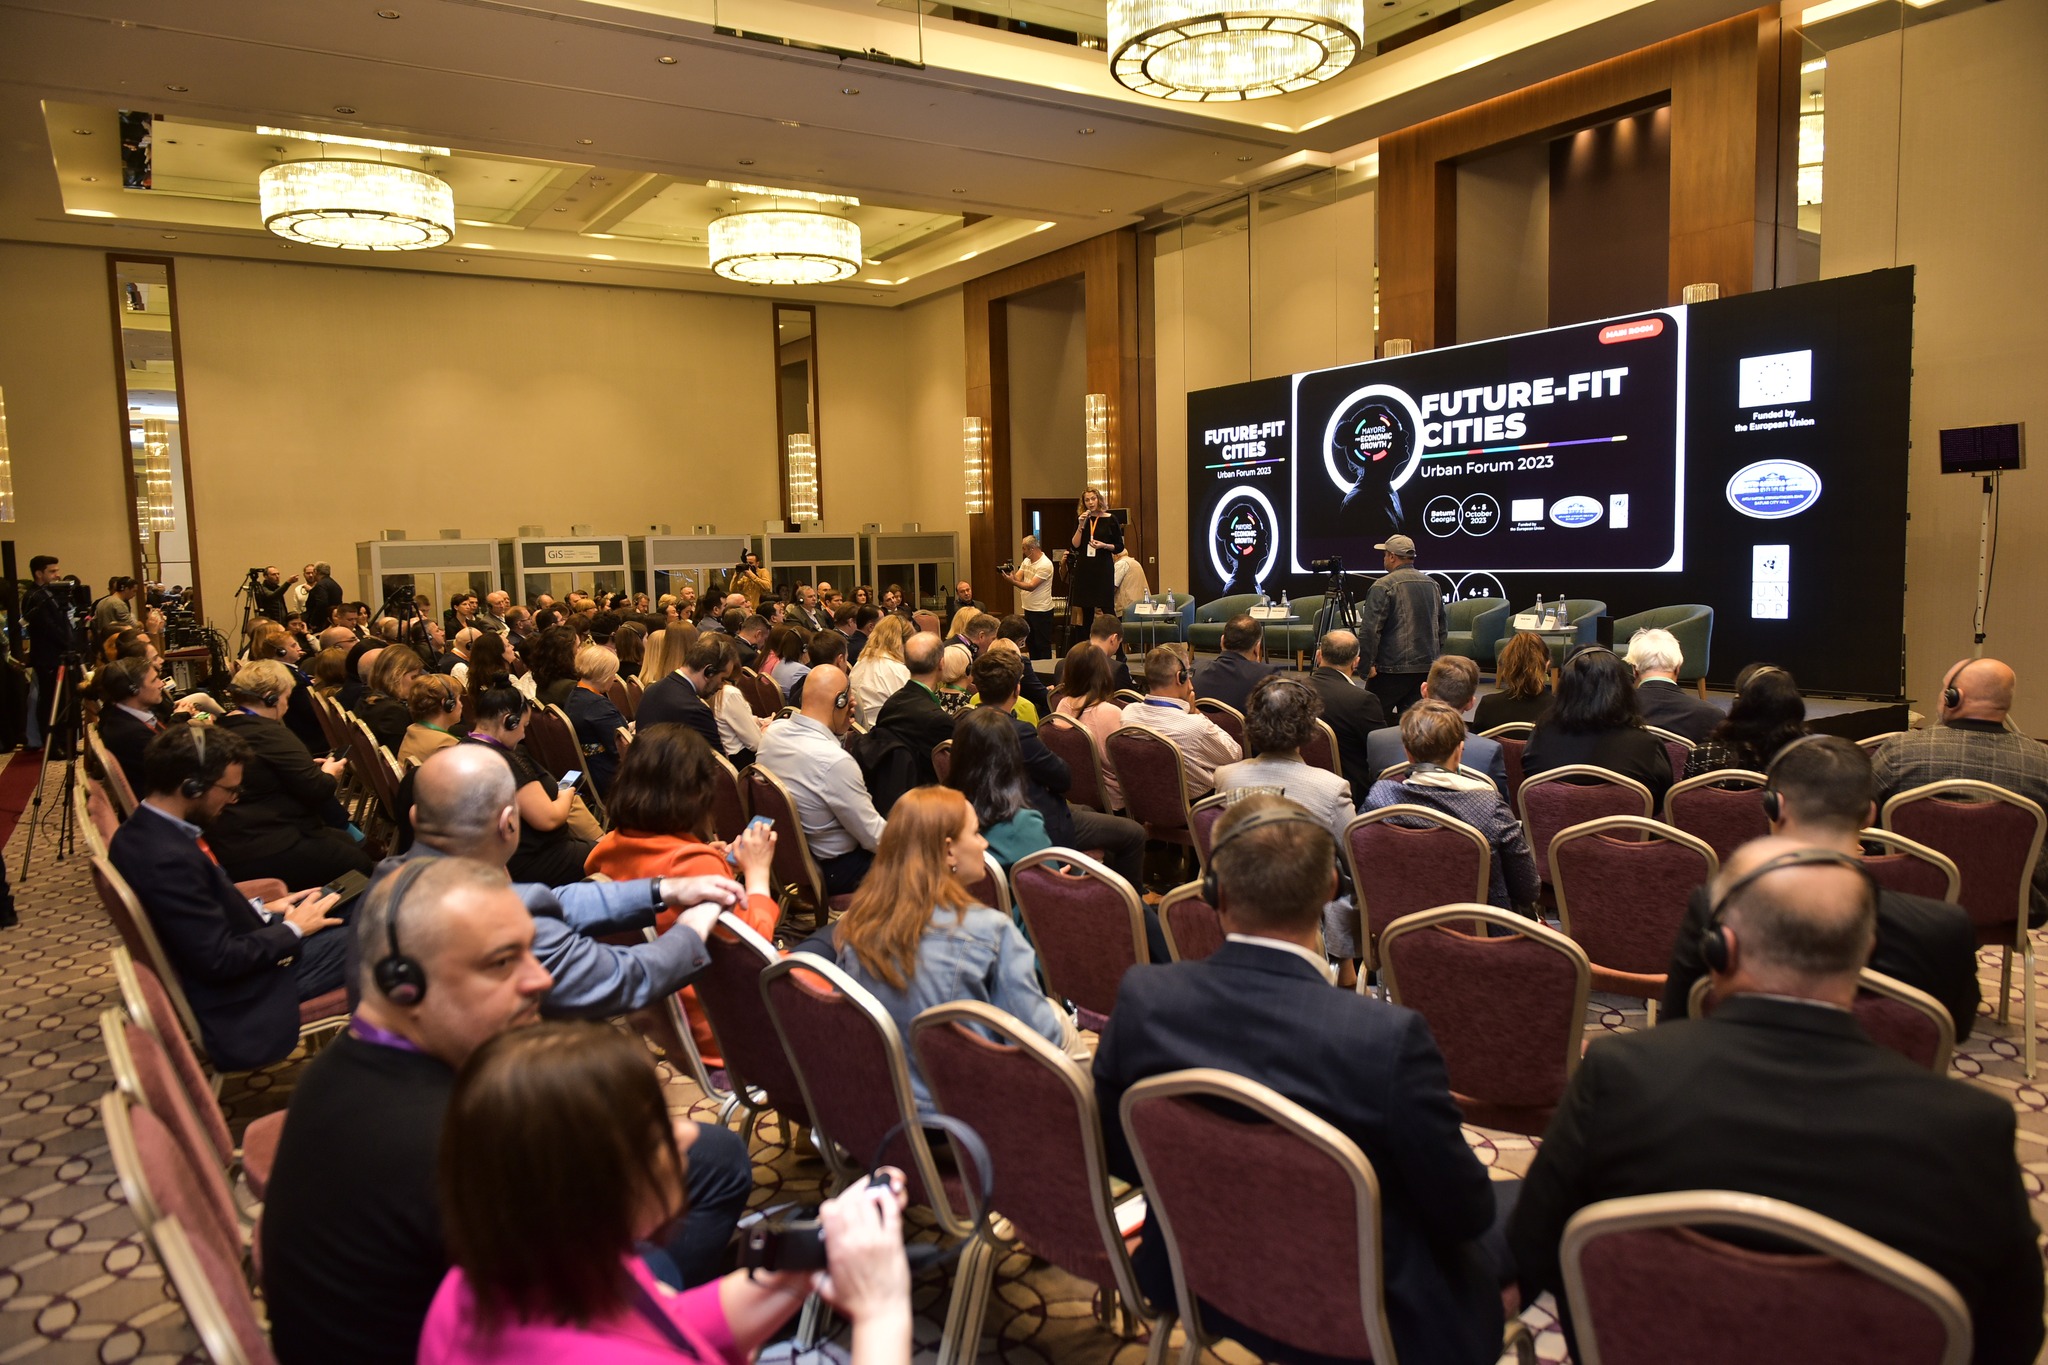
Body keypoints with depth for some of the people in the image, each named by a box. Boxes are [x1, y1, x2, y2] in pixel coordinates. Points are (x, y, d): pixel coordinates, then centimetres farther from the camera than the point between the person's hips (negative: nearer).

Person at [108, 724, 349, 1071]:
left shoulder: (140, 830, -3)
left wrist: (260, 911, 3)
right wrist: (292, 929, -15)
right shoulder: (167, 858, -31)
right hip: (237, 1001, -9)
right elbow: (220, 961, -28)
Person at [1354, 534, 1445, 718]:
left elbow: (1370, 629, -16)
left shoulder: (1383, 586, -10)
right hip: (1427, 667, 7)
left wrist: (1367, 663, -11)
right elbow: (1442, 626, 22)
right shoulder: (1432, 585, 14)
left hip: (1393, 668, -7)